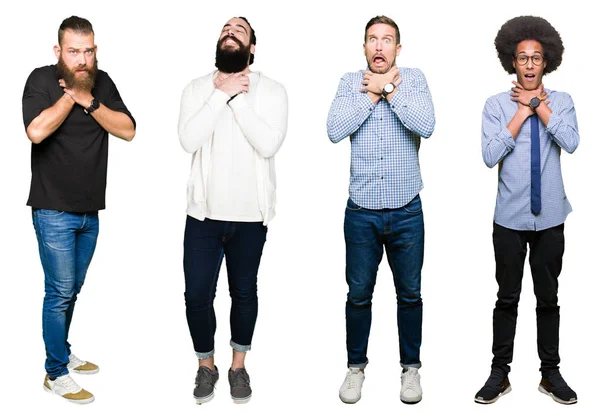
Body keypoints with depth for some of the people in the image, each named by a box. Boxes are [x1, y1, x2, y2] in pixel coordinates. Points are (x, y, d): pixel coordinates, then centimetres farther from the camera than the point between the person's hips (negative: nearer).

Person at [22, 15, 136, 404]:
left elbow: (128, 130, -6)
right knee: (60, 292, -1)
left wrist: (88, 100, -15)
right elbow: (36, 131, -27)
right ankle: (56, 374, 13)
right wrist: (70, 95, -17)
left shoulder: (102, 82, 4)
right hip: (54, 212, -5)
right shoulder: (41, 80, -10)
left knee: (72, 290, 17)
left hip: (90, 211, 5)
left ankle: (63, 354, 34)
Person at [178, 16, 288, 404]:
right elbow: (189, 140, -13)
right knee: (197, 295, 3)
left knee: (244, 293, 12)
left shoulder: (271, 90, -3)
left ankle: (239, 366, 32)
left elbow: (269, 144, -18)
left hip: (250, 216, -1)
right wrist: (222, 94, -15)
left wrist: (237, 97, -16)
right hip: (204, 213, 1)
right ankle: (206, 366, 27)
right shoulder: (197, 89, 2)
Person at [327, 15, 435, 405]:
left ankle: (411, 367, 29)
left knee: (410, 294, 11)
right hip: (361, 211, 1)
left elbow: (426, 126, -17)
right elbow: (334, 130, -12)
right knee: (359, 294, 11)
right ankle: (356, 366, 28)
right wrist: (373, 93, -12)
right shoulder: (351, 81, 3)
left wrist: (387, 89, -12)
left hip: (407, 212, 0)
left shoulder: (414, 78, 1)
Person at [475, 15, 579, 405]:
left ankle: (551, 373, 24)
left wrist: (537, 105, -11)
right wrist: (524, 111, -12)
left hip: (550, 217, 1)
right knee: (507, 298, 7)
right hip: (510, 218, -1)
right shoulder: (497, 105, -2)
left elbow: (571, 143, -16)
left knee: (548, 298, 11)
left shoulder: (561, 101, 2)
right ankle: (500, 373, 18)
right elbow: (490, 155, -14)